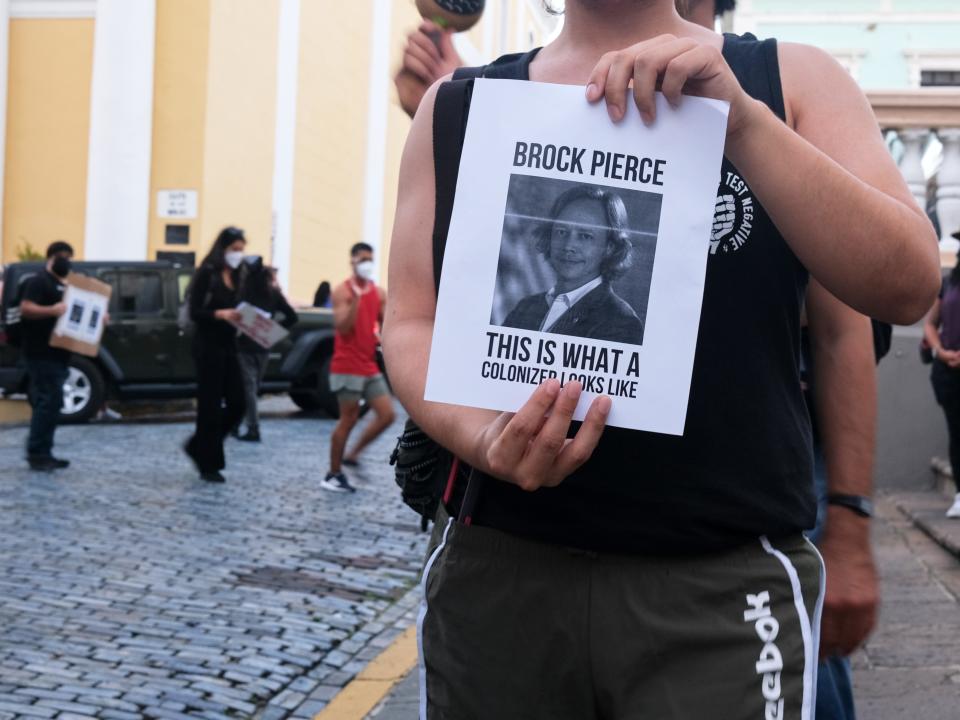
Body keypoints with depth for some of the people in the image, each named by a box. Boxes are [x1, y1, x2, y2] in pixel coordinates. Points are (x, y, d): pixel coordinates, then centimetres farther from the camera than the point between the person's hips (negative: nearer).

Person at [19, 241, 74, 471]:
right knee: (49, 402, -14)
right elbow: (26, 309, -20)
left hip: (56, 354, 10)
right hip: (42, 355, -10)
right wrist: (52, 310, -34)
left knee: (49, 403, 10)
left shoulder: (64, 286, 21)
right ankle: (37, 454, -12)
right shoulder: (38, 282, -9)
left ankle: (43, 454, 14)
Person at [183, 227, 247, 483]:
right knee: (210, 405, -2)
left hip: (229, 345, 7)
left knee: (237, 404, 4)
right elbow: (194, 312, -12)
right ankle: (209, 465, 8)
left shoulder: (235, 276, 13)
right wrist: (220, 314, -26)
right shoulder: (207, 273, -8)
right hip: (208, 346, -7)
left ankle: (198, 447, 21)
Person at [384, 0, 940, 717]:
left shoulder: (792, 81, 4)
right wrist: (480, 435, -16)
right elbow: (413, 323, 3)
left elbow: (908, 285, -7)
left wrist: (743, 120, -18)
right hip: (496, 569, 2)